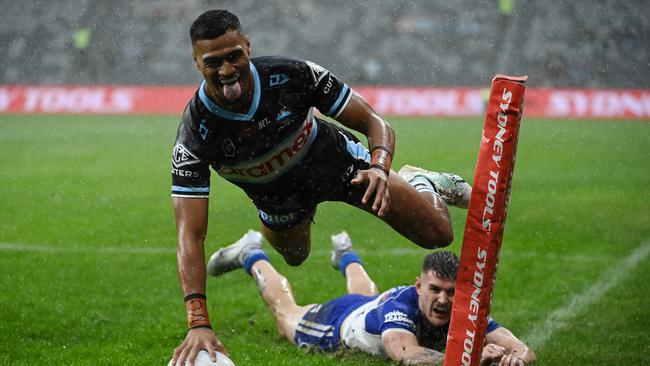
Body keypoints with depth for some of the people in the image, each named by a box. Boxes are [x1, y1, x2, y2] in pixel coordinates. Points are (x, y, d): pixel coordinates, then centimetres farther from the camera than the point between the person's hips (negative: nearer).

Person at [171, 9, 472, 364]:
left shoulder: (292, 74, -36)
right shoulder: (194, 135, -36)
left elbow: (375, 123, -24)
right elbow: (190, 233, -39)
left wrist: (379, 167, -48)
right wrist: (198, 322, -50)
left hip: (334, 161, -1)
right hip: (278, 197, 2)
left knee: (438, 234, -3)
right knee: (295, 256, 31)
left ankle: (419, 183, 34)